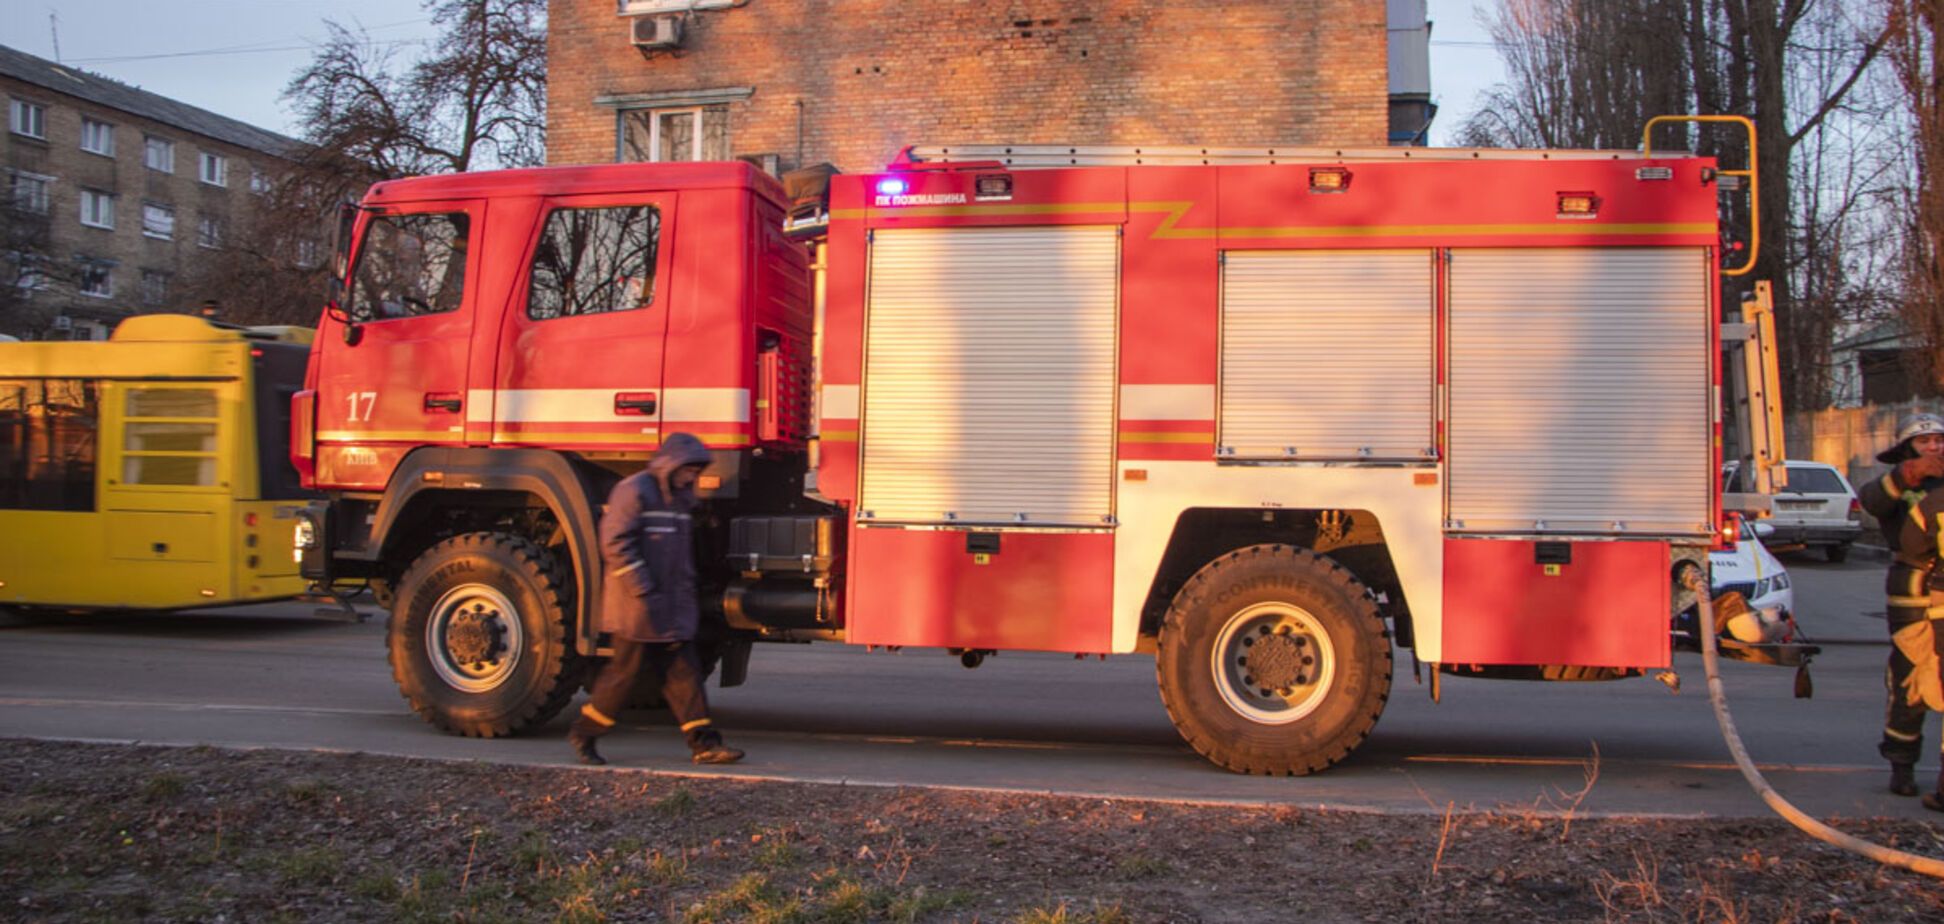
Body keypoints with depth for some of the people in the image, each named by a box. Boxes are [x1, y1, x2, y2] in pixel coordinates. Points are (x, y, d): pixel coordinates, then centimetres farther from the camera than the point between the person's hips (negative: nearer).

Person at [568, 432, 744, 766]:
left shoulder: (679, 497, 15)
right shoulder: (633, 490, -11)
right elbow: (615, 544, -18)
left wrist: (688, 595, 19)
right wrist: (644, 591, -19)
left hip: (673, 610, 8)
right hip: (636, 609, -8)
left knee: (683, 671, 4)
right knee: (624, 672, -1)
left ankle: (704, 742, 3)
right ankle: (583, 733, 15)